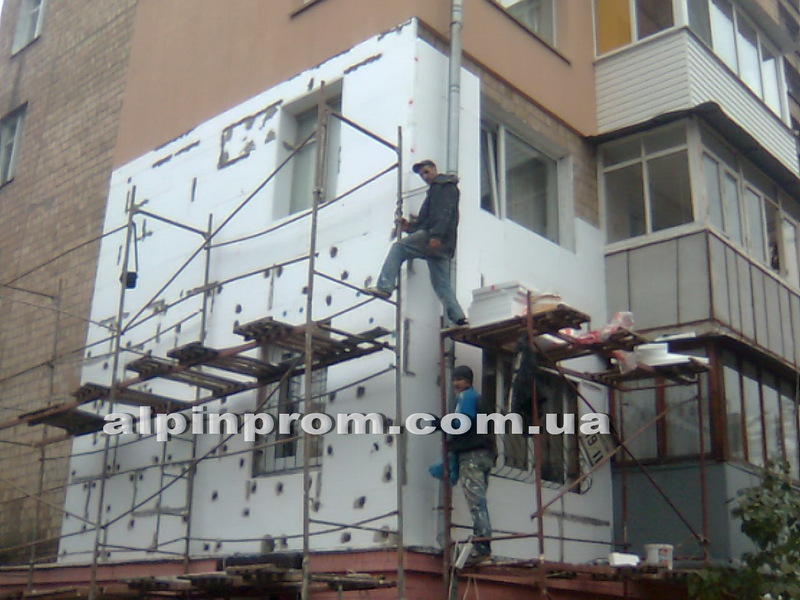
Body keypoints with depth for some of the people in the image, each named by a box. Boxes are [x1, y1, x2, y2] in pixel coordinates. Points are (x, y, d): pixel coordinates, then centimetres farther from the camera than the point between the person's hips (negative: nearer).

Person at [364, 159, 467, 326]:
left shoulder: (445, 185, 4)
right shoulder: (436, 189, 35)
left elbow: (445, 212, -13)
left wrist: (436, 235, -25)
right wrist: (410, 227, 19)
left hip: (432, 238, -10)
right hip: (444, 246, 10)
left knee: (398, 248, -8)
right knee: (442, 285, 4)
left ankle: (384, 287, -19)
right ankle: (458, 317, -7)